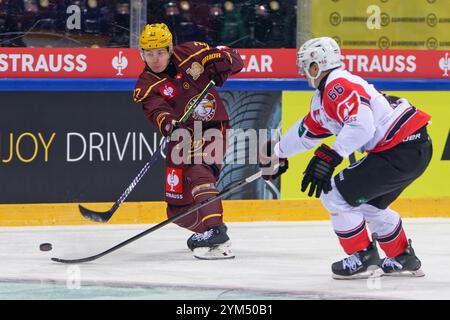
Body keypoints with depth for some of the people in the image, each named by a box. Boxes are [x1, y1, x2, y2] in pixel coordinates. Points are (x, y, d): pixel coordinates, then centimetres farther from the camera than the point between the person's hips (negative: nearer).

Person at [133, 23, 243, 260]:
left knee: (198, 171, -29)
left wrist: (220, 64, -17)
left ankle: (215, 232, -38)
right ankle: (205, 230, 32)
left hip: (213, 126, -3)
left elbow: (232, 59, 5)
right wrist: (170, 126, -47)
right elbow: (157, 112, -26)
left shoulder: (190, 54, -4)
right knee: (178, 203, 4)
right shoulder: (146, 86, -6)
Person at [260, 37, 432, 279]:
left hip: (402, 151, -11)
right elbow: (308, 129, 35)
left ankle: (364, 259, 2)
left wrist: (329, 157, -29)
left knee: (335, 195, -6)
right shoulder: (324, 95, 20)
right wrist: (277, 153, 47)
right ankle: (404, 259, 33)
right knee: (369, 204, 26)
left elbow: (361, 125, -28)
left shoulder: (338, 85, -14)